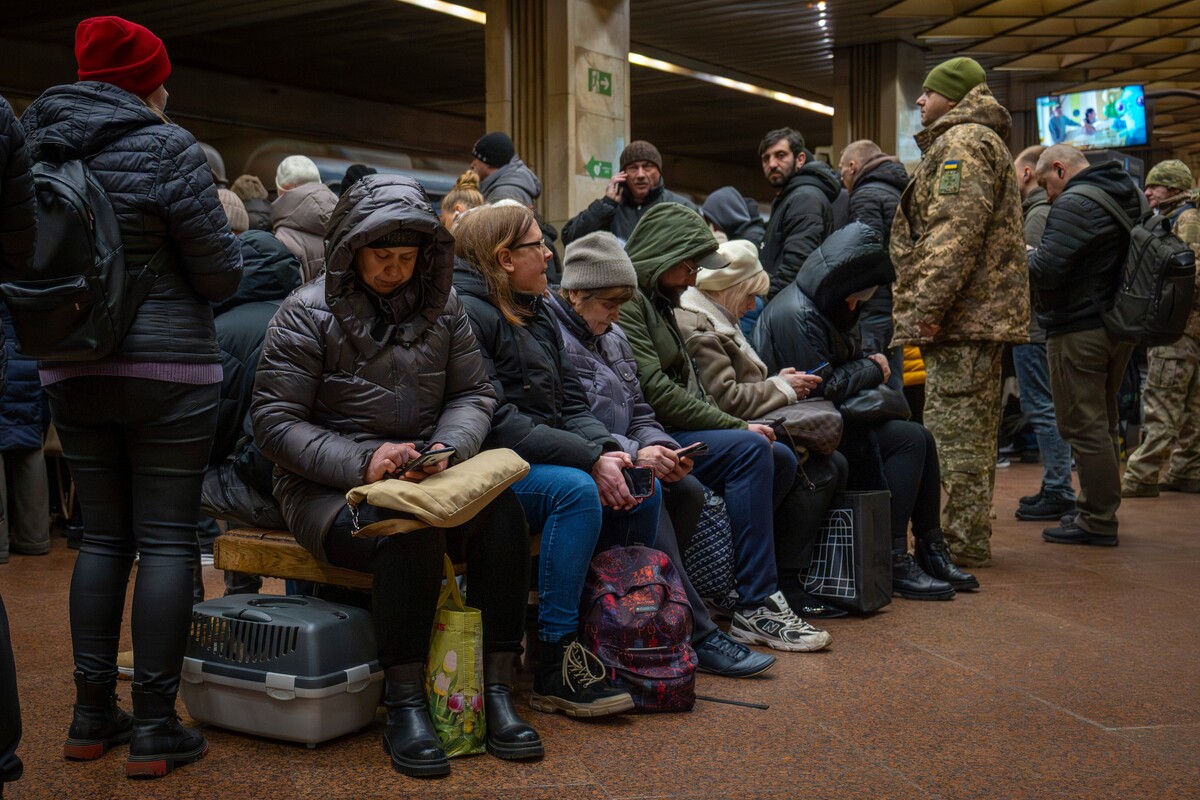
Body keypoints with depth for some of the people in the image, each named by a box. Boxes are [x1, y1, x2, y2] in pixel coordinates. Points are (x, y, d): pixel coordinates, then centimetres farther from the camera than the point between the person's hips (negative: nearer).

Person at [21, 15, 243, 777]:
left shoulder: (36, 146, 8)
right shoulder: (165, 147, -9)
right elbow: (219, 269, -10)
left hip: (71, 371, 6)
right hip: (169, 370, -6)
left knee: (103, 536, 14)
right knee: (168, 540, 0)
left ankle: (92, 712, 19)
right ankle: (154, 726, 4)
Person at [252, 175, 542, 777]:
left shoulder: (442, 306, 9)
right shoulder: (308, 312, -5)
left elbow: (473, 393, 10)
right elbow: (273, 421, -9)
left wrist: (448, 446, -13)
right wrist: (361, 462, -22)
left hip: (425, 477, 4)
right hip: (326, 488, -4)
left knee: (503, 512, -26)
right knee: (411, 532, -36)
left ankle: (497, 689, -19)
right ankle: (405, 705, -22)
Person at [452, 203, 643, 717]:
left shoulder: (536, 313, 18)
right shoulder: (467, 313, -12)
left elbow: (570, 402, 13)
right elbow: (496, 421, -21)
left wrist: (606, 449, -9)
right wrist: (589, 459, -23)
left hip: (545, 457, 9)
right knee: (577, 491, -31)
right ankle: (554, 667, -26)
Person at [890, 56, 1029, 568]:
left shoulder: (963, 141, -8)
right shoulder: (982, 141, 27)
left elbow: (955, 231, -21)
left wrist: (927, 307, -24)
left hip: (961, 315, -11)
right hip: (983, 314, 11)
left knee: (953, 430, -10)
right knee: (973, 431, 14)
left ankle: (961, 545, -7)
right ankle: (971, 539, 22)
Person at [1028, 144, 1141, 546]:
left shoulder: (1074, 204, -17)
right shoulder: (1131, 195, 13)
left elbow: (1046, 269, -25)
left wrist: (1022, 254, -3)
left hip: (1079, 330, -10)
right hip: (1120, 327, 10)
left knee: (1084, 427, -3)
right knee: (1103, 423, 17)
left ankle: (1097, 521, 1)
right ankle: (1098, 509, 26)